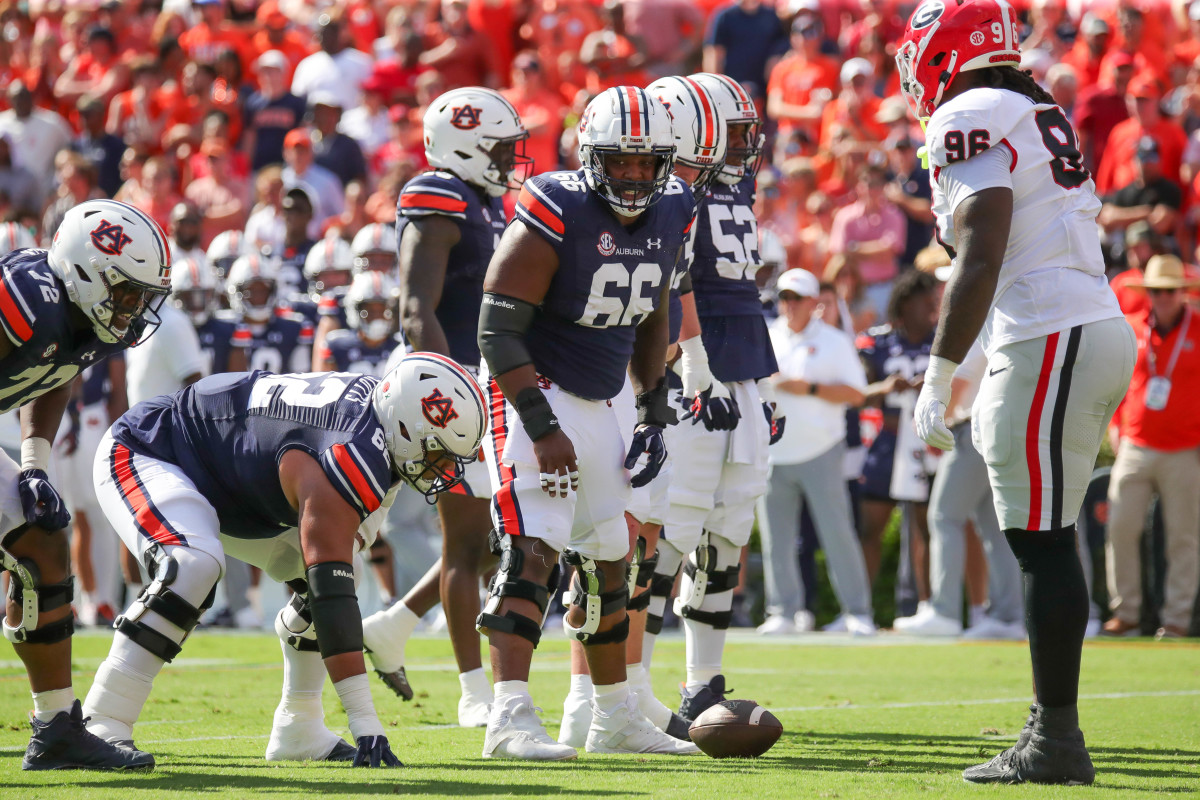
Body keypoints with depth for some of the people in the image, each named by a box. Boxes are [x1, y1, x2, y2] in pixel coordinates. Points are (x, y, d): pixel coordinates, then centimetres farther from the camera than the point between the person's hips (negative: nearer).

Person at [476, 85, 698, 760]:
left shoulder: (671, 215, 2)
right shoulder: (555, 216, -21)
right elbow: (498, 332, -20)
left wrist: (654, 414, 11)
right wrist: (542, 429, -23)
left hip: (598, 406, 8)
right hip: (533, 397, -8)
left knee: (609, 560, 14)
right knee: (534, 551, -20)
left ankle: (616, 717, 26)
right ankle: (510, 718, -26)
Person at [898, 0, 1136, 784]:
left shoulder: (970, 120, -8)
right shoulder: (1040, 116, 20)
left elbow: (983, 257, -17)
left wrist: (937, 379, -15)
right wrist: (997, 386, 25)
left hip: (1051, 340, -9)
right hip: (1100, 329, 9)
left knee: (1043, 544, -7)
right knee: (1047, 539, 13)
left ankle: (1057, 740, -7)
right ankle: (1053, 730, 15)